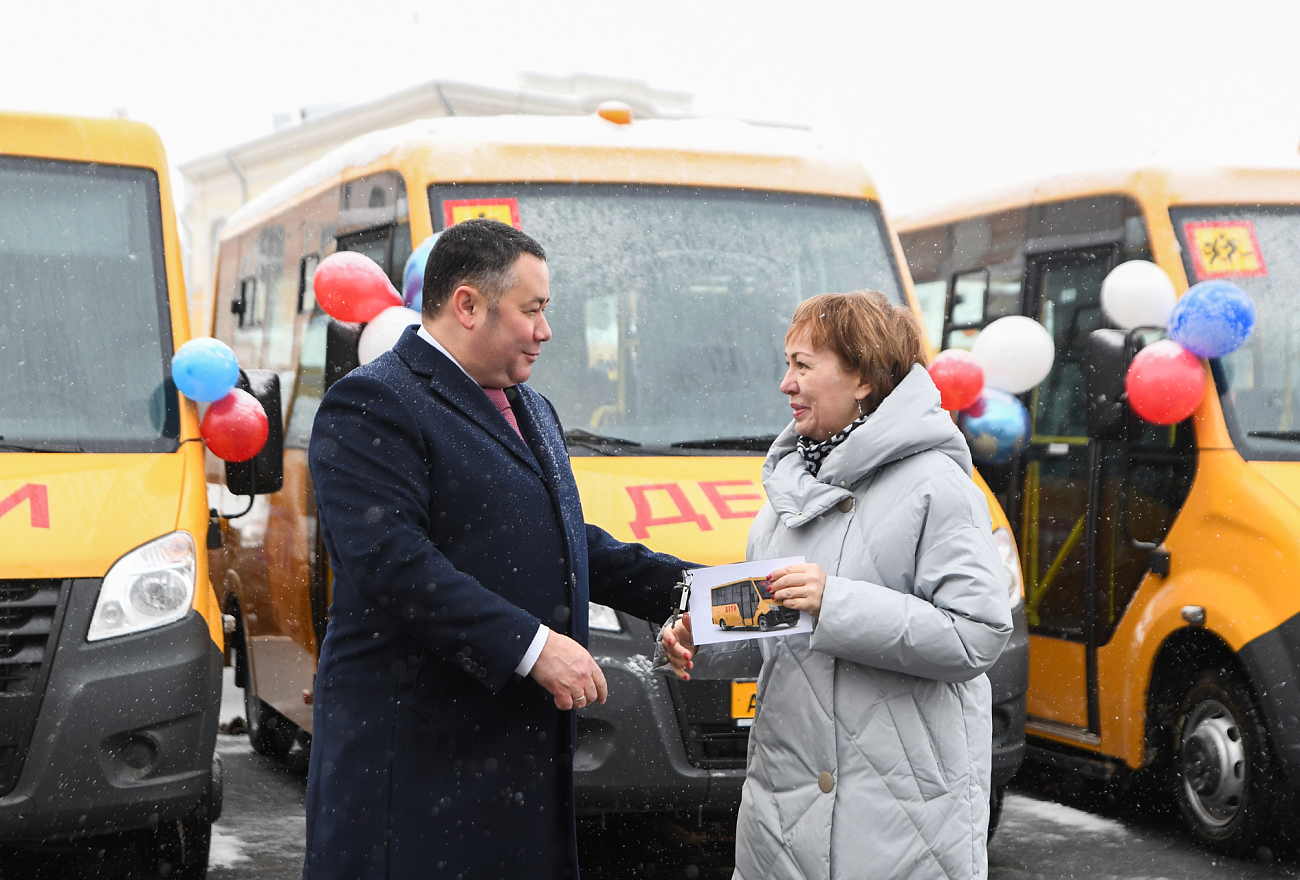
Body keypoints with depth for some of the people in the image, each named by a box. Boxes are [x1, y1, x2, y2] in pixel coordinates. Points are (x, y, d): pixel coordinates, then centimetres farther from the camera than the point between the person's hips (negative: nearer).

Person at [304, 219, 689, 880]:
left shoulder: (532, 409, 21)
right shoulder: (371, 405, -11)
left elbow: (572, 541, 27)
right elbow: (392, 562, -22)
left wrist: (684, 585, 14)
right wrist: (531, 646, -22)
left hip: (523, 743, 8)